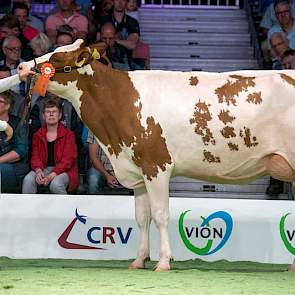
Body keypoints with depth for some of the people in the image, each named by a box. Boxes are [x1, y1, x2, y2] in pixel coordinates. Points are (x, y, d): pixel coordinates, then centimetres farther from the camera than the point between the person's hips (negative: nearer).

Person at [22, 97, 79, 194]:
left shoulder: (68, 134, 2)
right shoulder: (38, 135, 15)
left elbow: (67, 160, -7)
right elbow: (35, 157, 7)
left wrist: (52, 175, -22)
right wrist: (38, 171, -18)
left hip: (63, 170, -3)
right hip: (44, 169, 3)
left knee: (55, 184, -36)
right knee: (28, 179, -27)